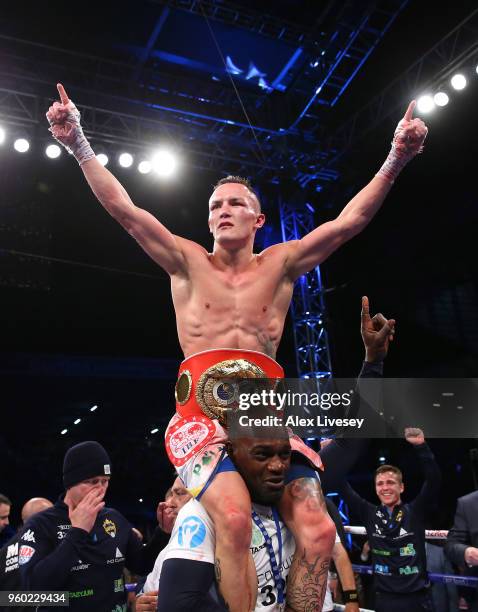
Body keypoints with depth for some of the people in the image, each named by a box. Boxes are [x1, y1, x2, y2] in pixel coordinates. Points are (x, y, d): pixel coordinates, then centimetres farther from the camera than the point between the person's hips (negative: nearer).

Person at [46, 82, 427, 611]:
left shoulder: (279, 264, 13)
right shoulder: (188, 262, 12)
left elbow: (349, 221, 6)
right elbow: (121, 207, 6)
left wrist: (395, 160, -3)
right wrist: (79, 145, 0)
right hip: (200, 413, -2)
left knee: (318, 531, -16)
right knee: (234, 515, -30)